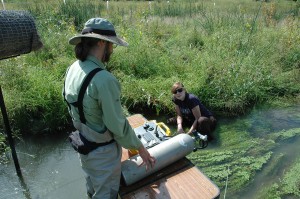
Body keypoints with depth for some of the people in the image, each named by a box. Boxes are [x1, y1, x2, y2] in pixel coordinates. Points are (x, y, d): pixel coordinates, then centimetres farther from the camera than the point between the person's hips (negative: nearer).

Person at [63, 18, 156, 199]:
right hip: (103, 152, -8)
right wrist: (141, 149, -11)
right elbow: (118, 125, -25)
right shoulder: (104, 80, -32)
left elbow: (74, 110, 5)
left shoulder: (73, 69, -6)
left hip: (83, 145, 8)